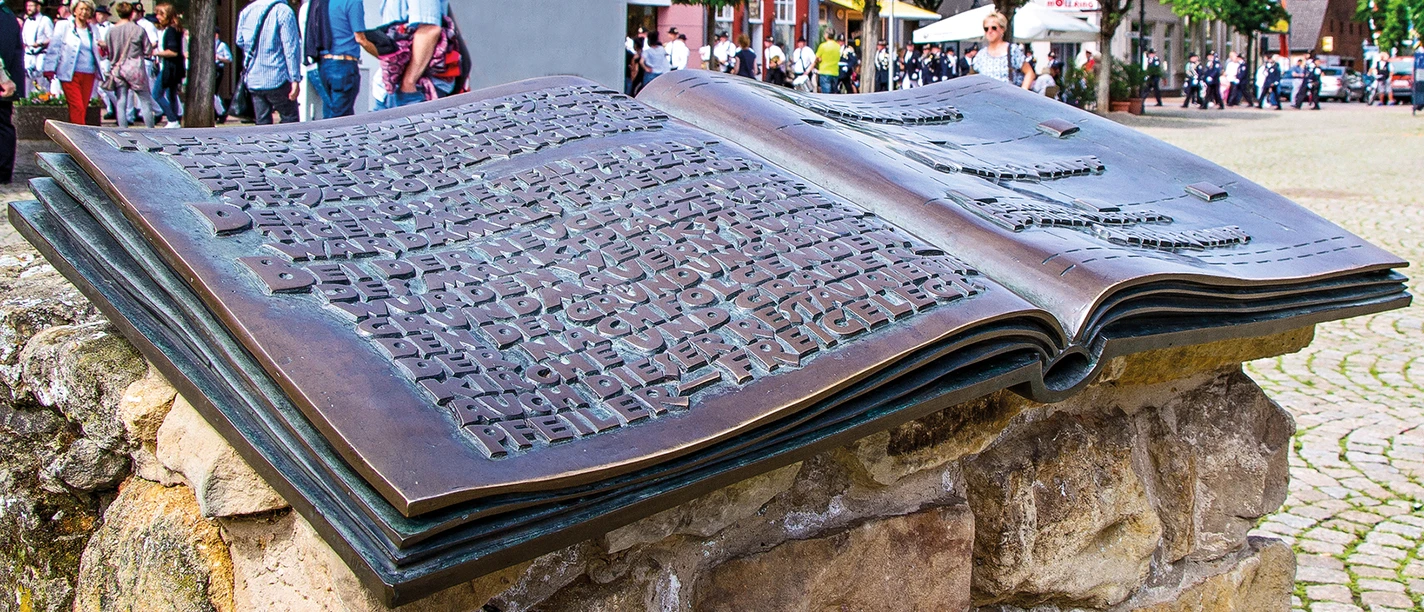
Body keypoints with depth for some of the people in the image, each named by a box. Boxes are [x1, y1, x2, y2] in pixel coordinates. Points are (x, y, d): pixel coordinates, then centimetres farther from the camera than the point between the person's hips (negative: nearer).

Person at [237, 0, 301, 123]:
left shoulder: (245, 11, 6)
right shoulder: (284, 12, -11)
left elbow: (240, 42, 15)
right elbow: (291, 47, -14)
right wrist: (295, 80, -13)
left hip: (253, 80, 6)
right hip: (277, 79, -5)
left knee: (262, 122, 10)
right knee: (290, 119, 4)